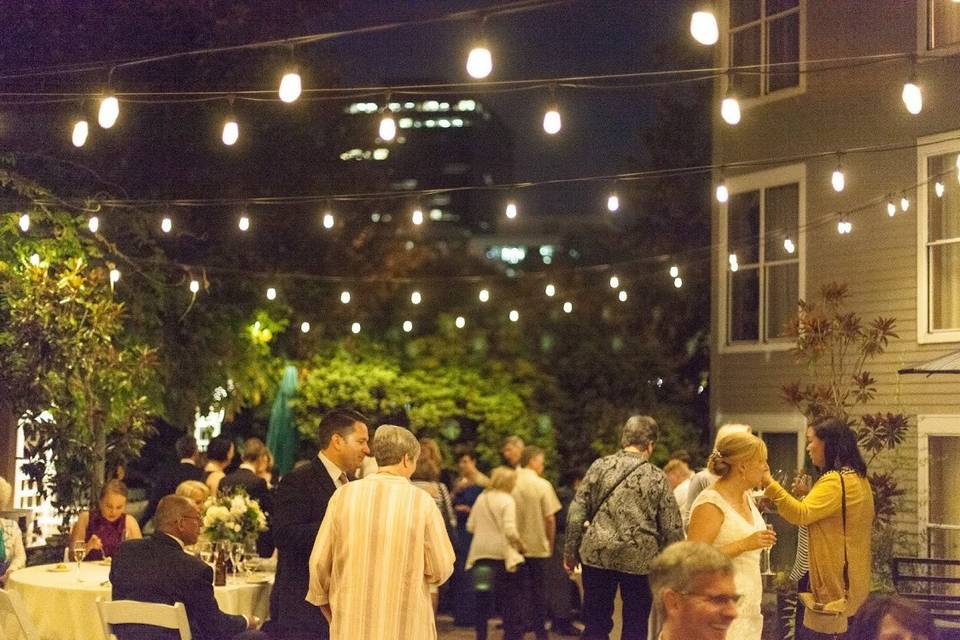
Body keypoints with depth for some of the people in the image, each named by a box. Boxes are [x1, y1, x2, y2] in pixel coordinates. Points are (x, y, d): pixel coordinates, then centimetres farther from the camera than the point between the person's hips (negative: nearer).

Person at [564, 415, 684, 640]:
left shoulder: (600, 466, 0)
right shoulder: (657, 478, -1)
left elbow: (577, 513, -2)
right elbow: (672, 529, -1)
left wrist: (570, 551, 7)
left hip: (598, 554, 1)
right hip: (640, 559, -1)